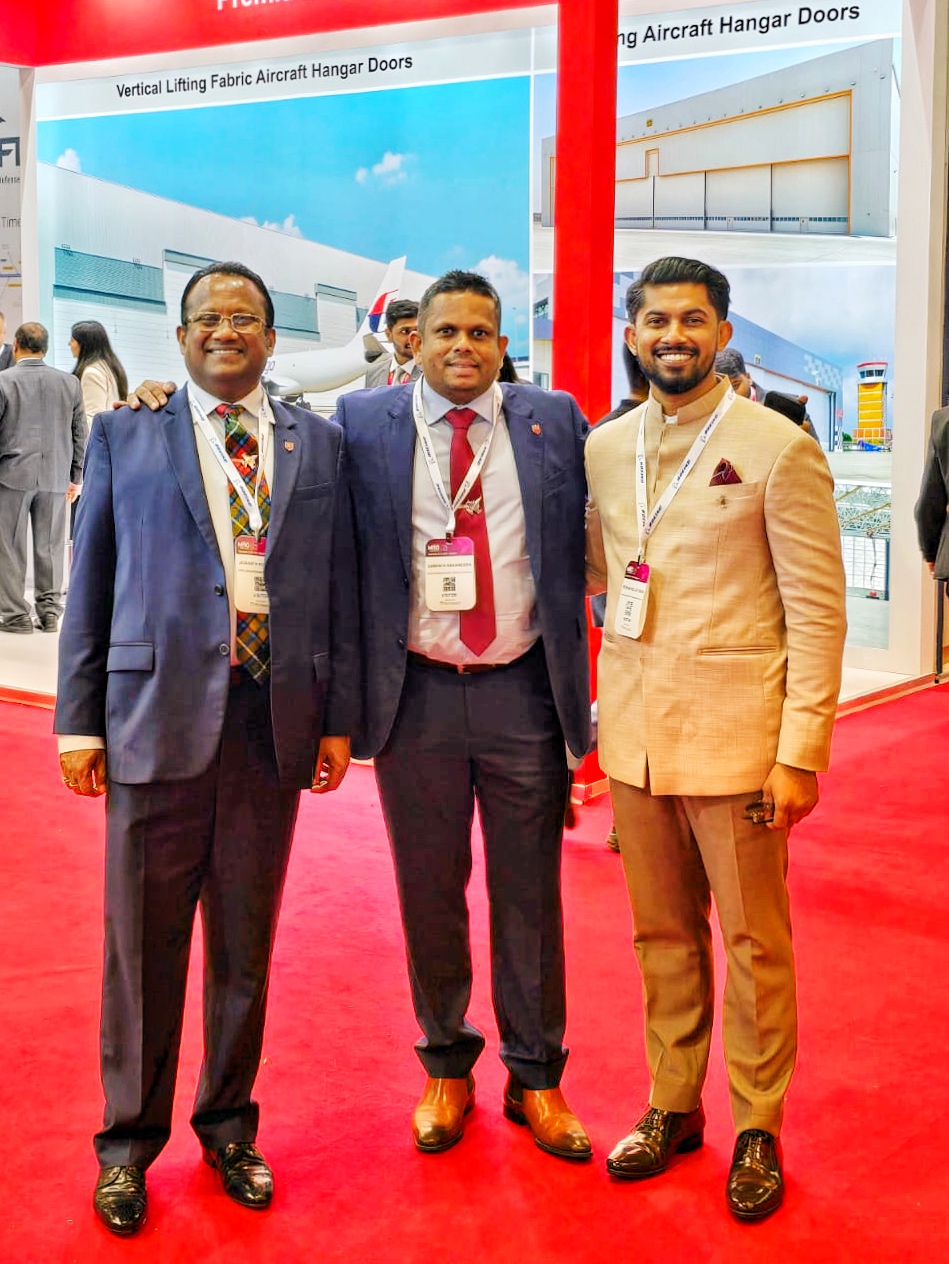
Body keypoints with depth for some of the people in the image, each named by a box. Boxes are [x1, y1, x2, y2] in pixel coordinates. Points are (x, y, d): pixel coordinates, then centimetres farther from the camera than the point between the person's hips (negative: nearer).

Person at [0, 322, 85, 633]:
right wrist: (74, 476, 14)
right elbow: (79, 434, 8)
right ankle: (49, 611, 12)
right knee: (50, 546, 8)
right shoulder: (69, 382, 4)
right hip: (55, 476, 3)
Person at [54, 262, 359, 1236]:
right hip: (158, 711, -1)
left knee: (247, 940, 12)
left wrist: (339, 718, 5)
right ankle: (129, 1140, 24)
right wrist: (79, 721, 0)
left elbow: (338, 589, 9)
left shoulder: (319, 444, 10)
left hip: (275, 721, 2)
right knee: (144, 942, 7)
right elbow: (90, 586, 4)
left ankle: (228, 1124, 30)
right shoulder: (125, 436, 6)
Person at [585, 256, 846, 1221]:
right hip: (635, 737, 4)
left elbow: (817, 610, -7)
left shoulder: (778, 449, -7)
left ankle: (757, 1130, 23)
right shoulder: (603, 448, 9)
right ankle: (673, 1107, 30)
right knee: (663, 935, 14)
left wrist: (801, 752, -12)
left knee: (753, 941, 7)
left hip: (735, 735, -4)